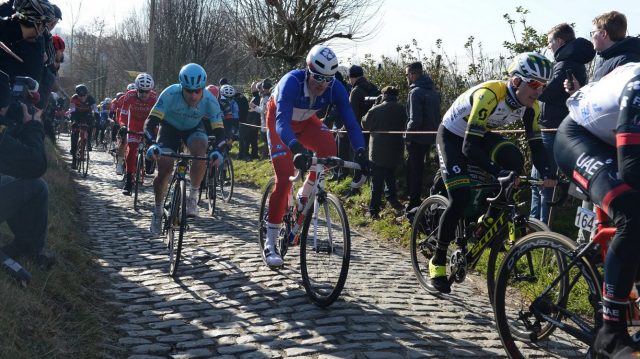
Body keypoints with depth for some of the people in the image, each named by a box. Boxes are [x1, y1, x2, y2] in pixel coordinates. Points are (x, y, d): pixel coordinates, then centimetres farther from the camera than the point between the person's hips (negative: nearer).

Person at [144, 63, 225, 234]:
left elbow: (219, 130, -29)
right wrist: (152, 144, -52)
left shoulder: (210, 101, -30)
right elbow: (150, 122, -34)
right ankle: (157, 211, 13)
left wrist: (219, 151, -48)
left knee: (200, 153, -32)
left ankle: (193, 197, -12)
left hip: (194, 129, 1)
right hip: (170, 127, -1)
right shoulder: (170, 94, -34)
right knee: (164, 171, -13)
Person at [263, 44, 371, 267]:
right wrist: (296, 148, -65)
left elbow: (350, 121, -30)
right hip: (279, 121, -4)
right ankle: (270, 244, -9)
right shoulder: (291, 82, -37)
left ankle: (304, 195, -4)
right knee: (284, 179, -17)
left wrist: (361, 152, -46)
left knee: (328, 146, -29)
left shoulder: (335, 88, -25)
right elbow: (282, 121, -47)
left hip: (305, 122, 4)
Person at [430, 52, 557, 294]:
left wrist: (548, 174, -30)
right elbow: (469, 147, -40)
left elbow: (536, 145, -12)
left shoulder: (530, 106, -15)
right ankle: (438, 262, -2)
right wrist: (499, 173, -50)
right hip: (452, 136, -6)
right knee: (460, 198, -20)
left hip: (481, 135, 6)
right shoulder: (489, 95, -36)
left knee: (515, 161, -23)